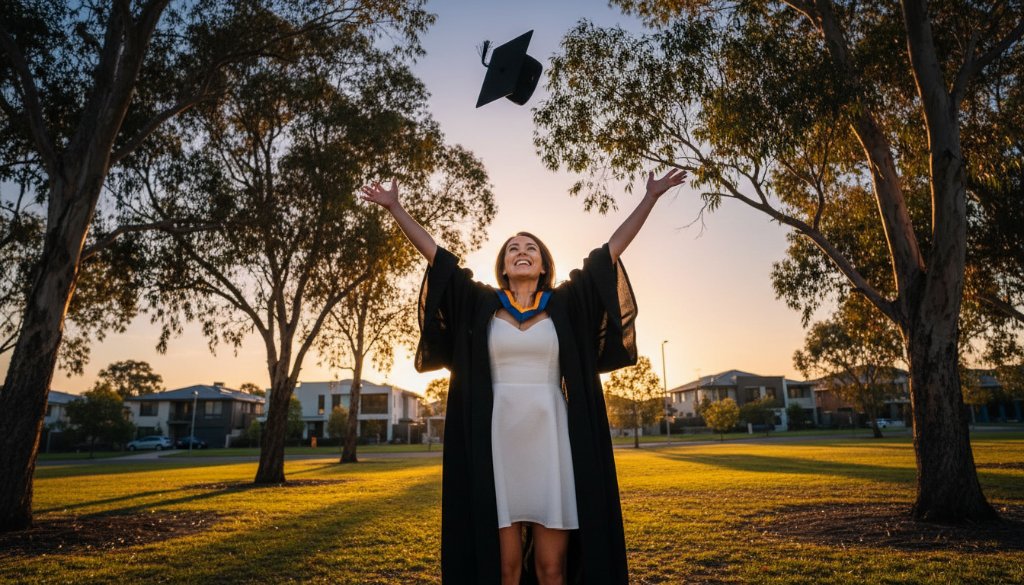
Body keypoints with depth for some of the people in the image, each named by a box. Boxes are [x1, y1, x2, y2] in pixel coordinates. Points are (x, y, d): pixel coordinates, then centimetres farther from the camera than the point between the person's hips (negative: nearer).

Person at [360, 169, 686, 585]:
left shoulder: (566, 304, 9)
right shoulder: (481, 305, 9)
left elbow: (612, 248, 10)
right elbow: (435, 254, 12)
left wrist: (651, 197, 11)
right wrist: (395, 207, 14)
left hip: (551, 443, 0)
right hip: (498, 444, 0)